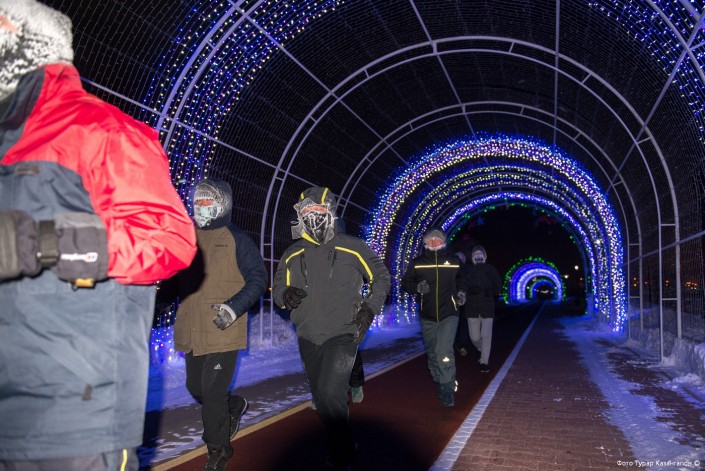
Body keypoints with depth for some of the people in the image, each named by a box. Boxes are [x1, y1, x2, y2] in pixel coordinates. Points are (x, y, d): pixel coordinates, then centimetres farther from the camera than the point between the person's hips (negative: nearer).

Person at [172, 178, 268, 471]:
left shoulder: (236, 240, -4)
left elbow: (258, 279, -7)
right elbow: (176, 279, 22)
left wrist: (235, 306, -21)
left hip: (223, 330, -6)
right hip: (191, 331, 6)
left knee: (212, 390, -4)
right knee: (196, 388, 14)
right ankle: (234, 406, 44)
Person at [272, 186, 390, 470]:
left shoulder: (352, 248, -5)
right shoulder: (292, 254, 5)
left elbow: (380, 277, 7)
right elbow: (277, 288, 14)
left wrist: (370, 308, -6)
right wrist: (286, 295, -10)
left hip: (342, 335, -5)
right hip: (308, 338, 5)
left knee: (330, 395, -19)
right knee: (322, 400, 15)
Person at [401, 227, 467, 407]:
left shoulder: (454, 261, 3)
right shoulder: (417, 263, -1)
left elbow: (460, 280, 22)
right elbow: (405, 283, 4)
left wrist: (461, 292, 4)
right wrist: (417, 287, -15)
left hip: (449, 315, -2)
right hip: (427, 316, 2)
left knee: (444, 351, -17)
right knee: (432, 353, 13)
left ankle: (448, 389, -6)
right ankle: (439, 384, 32)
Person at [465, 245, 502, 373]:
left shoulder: (491, 270, 4)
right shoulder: (468, 270, 2)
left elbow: (498, 287, 7)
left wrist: (491, 293, -13)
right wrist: (470, 290, -22)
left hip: (487, 308, 0)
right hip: (472, 308, 1)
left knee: (486, 336, -8)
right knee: (474, 337, 3)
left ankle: (484, 361, 3)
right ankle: (483, 351, 34)